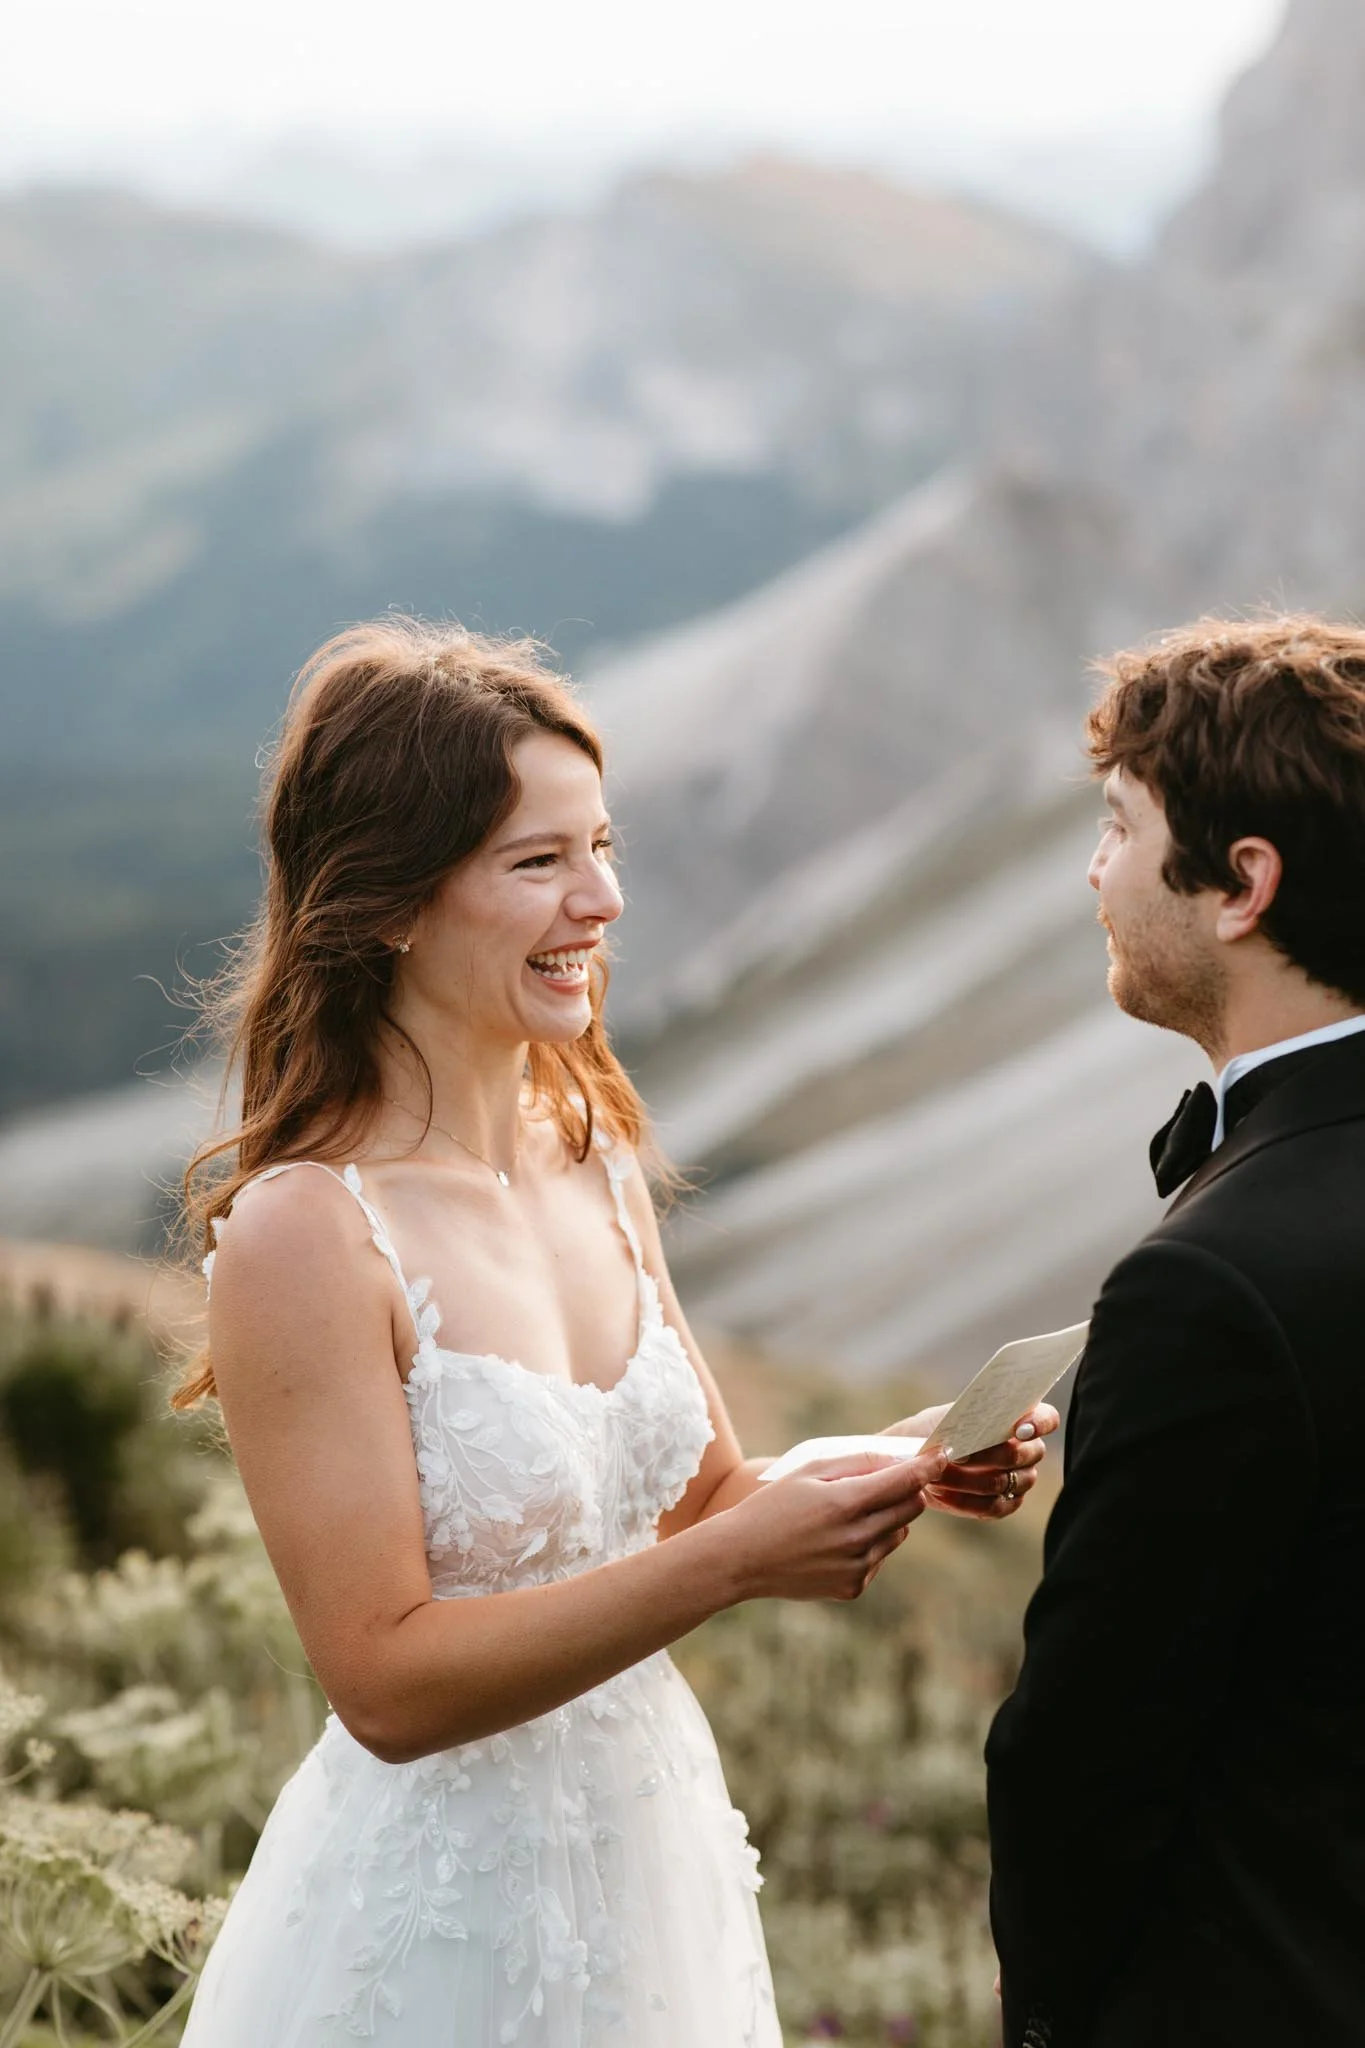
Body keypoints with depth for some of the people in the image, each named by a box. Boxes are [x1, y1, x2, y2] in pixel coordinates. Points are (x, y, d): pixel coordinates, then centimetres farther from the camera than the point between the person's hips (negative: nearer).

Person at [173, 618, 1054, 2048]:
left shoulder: (593, 1155, 0)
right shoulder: (302, 1234, -20)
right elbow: (388, 1681, -21)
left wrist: (903, 1475, -8)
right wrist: (736, 1561, -26)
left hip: (656, 1851, 7)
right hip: (443, 1919, -6)